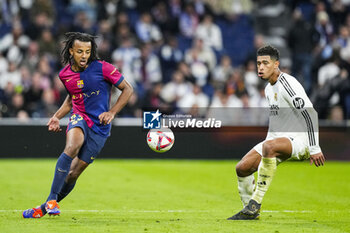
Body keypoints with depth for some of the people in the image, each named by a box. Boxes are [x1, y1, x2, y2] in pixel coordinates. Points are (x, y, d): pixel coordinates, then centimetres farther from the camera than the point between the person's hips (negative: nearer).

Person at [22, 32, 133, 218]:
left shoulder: (102, 68, -11)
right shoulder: (65, 74, 4)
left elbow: (127, 89, -3)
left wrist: (112, 112, -12)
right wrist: (57, 117, 9)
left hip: (99, 126, -2)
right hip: (79, 118, 2)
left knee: (73, 173, -3)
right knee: (71, 148, -33)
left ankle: (44, 208, 13)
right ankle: (52, 198, -33)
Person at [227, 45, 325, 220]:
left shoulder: (288, 84, -16)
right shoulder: (269, 88, 14)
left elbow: (310, 114, -21)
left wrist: (314, 149, -24)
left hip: (299, 140, -9)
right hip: (278, 139, 9)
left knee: (269, 146, -39)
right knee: (242, 168, -1)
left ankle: (255, 204, -35)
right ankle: (250, 211, 16)